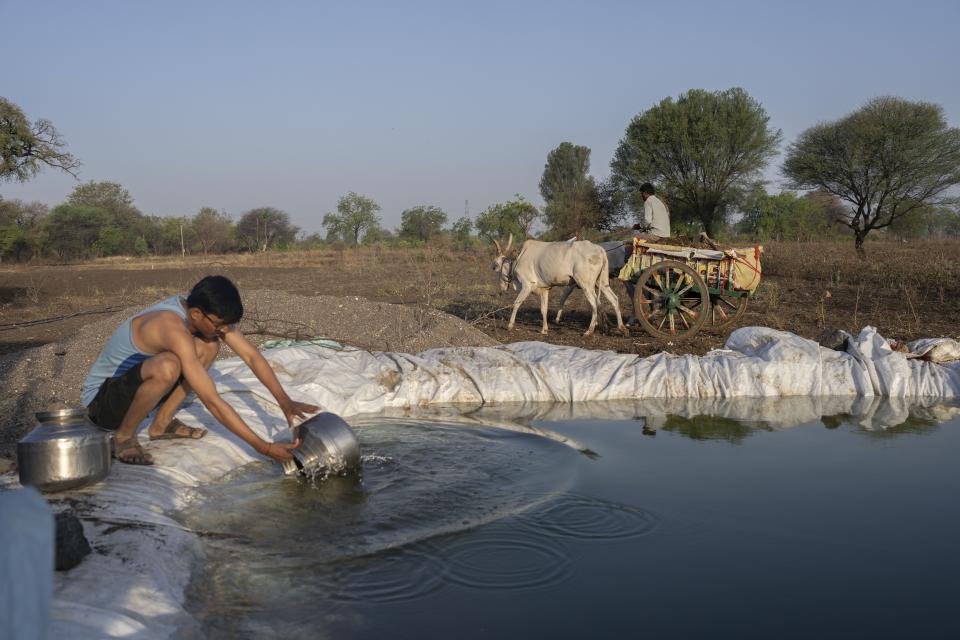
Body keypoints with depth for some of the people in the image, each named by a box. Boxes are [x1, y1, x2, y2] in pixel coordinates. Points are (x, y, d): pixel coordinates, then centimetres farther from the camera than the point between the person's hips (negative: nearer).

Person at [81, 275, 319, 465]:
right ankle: (124, 436, -12)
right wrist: (264, 448, -34)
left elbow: (251, 355, -4)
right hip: (101, 399, -8)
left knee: (208, 346, -4)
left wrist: (285, 401, -15)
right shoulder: (173, 328, -34)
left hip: (133, 383, 8)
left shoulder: (206, 312, -10)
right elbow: (212, 402, -35)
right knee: (167, 366, -37)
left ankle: (162, 423, 5)